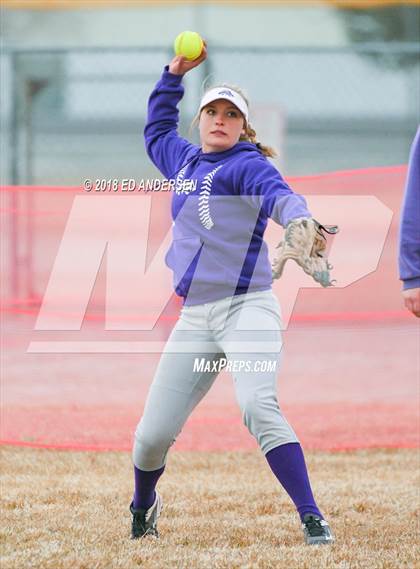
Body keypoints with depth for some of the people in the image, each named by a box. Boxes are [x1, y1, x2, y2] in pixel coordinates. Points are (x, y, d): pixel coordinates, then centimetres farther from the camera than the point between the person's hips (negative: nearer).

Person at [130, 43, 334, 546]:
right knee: (154, 430, 4)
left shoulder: (247, 165, -3)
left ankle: (312, 518, -27)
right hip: (195, 317, 6)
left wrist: (300, 221, -46)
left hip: (246, 308, -6)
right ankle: (143, 506, 33)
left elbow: (279, 196, -24)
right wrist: (175, 73, 33)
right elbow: (156, 131, 40)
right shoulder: (184, 161, 18)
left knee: (258, 408, -28)